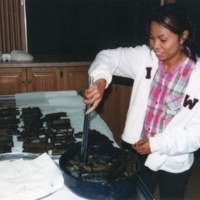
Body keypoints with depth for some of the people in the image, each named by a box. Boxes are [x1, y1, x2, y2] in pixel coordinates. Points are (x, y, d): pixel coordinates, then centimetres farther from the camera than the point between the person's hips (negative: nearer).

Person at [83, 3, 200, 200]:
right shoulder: (145, 57, -9)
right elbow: (108, 56, -6)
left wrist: (157, 143, -23)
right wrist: (100, 80, -27)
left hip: (174, 162, -2)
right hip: (140, 151, 3)